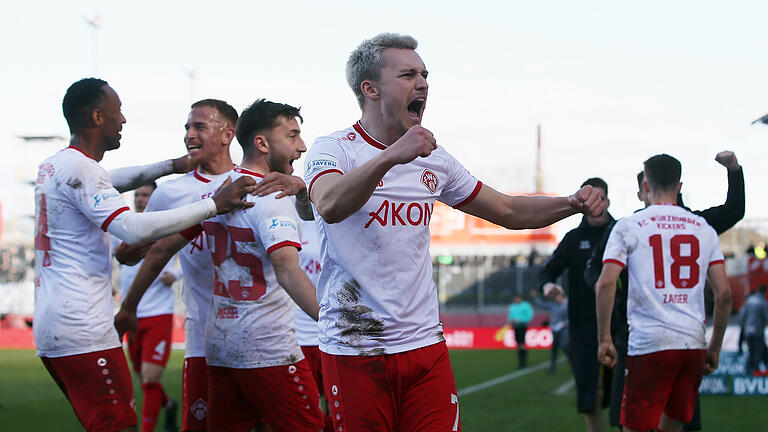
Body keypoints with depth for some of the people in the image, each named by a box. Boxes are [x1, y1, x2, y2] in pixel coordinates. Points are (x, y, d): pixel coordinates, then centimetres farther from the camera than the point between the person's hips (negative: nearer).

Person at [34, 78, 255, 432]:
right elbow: (132, 228, -24)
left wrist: (171, 167, 36)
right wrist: (213, 205, -20)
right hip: (81, 331, -10)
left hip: (49, 327, 10)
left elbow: (106, 183, 39)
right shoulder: (78, 169, -12)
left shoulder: (51, 166, 18)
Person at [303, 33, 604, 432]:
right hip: (354, 349, -5)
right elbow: (330, 208, -29)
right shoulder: (333, 149, -5)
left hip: (425, 342, 5)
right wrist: (390, 157, -43)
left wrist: (572, 204, 3)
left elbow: (509, 211, 21)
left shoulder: (433, 159, 12)